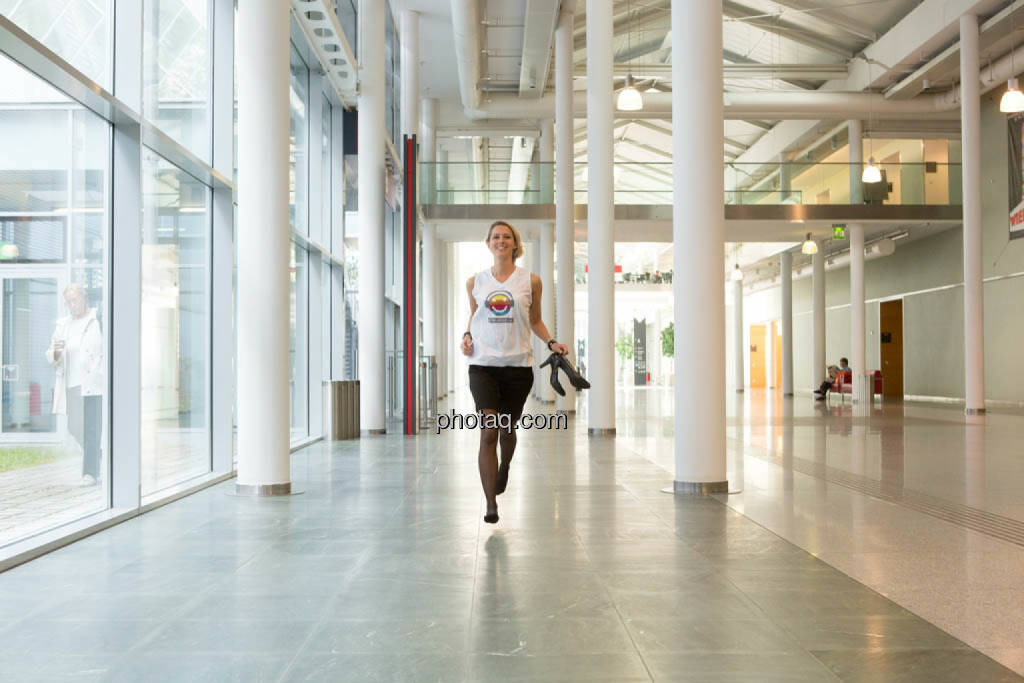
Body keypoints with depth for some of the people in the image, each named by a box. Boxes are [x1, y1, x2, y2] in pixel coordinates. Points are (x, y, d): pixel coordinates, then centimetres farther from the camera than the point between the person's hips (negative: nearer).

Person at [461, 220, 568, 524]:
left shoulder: (530, 281, 4)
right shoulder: (475, 282, 7)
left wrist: (550, 342, -1)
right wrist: (467, 336, 4)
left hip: (518, 364, 1)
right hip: (483, 364, 0)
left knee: (507, 429, 12)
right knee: (489, 430, -12)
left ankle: (504, 469, 47)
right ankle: (491, 505, -9)